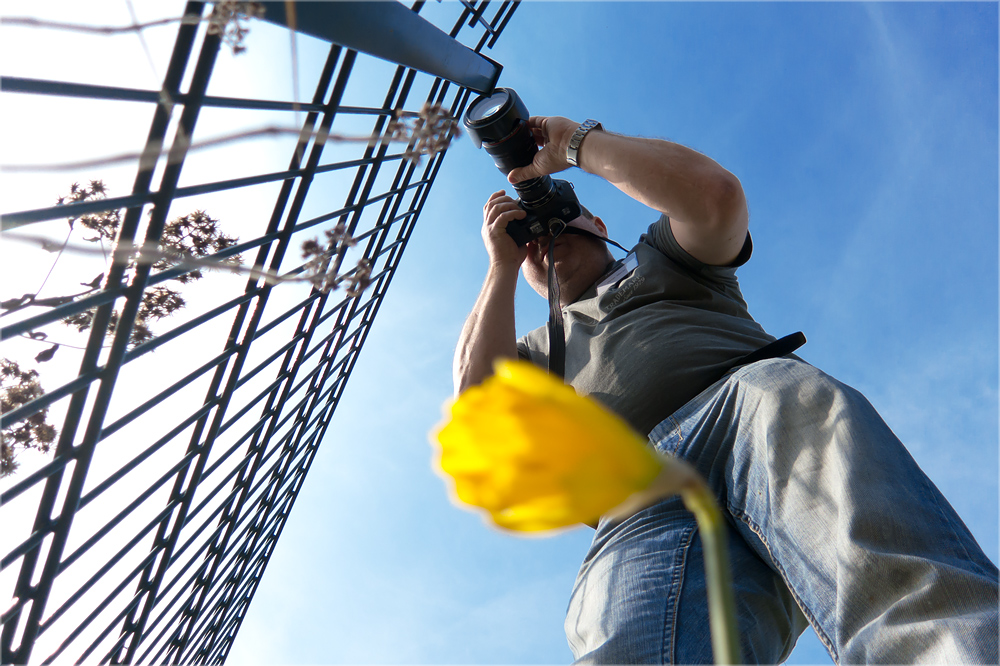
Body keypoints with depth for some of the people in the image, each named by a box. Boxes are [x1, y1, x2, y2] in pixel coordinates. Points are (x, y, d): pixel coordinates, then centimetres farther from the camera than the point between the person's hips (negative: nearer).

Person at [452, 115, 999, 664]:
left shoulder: (656, 256, 32)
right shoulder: (543, 347, 36)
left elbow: (716, 194, 9)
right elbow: (478, 390, 14)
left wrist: (578, 142, 19)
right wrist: (501, 264, 23)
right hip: (642, 509, 1)